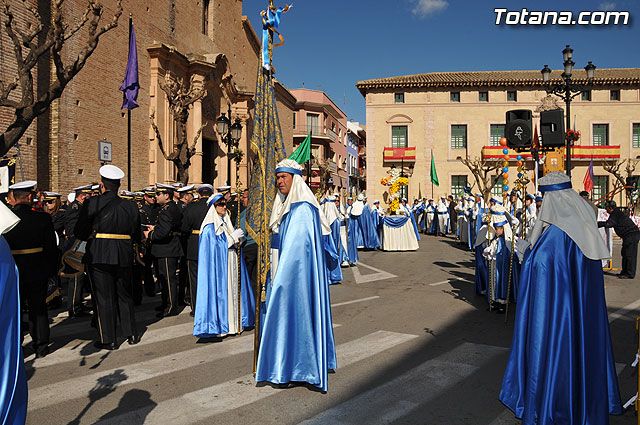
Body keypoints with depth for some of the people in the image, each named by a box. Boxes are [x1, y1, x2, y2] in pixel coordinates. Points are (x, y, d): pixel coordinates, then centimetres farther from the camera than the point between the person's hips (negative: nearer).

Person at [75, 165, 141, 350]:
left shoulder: (91, 204, -8)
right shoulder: (130, 206, 1)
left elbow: (80, 233, -6)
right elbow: (136, 237, 4)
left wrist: (94, 236, 13)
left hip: (99, 257, -3)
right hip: (124, 257, 3)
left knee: (104, 298, 5)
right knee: (125, 296, 17)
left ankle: (108, 340, 11)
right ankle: (131, 334, 24)